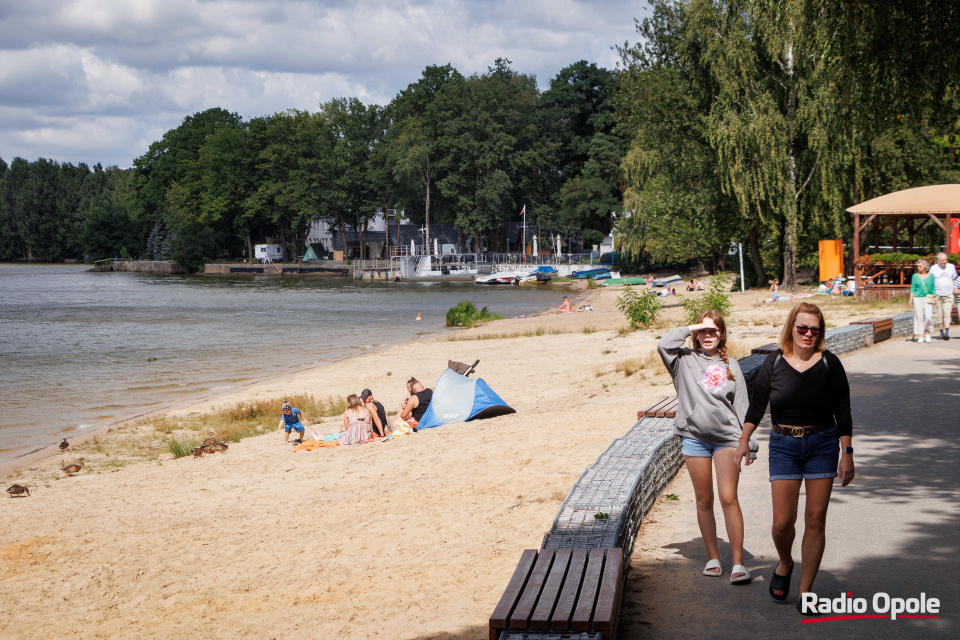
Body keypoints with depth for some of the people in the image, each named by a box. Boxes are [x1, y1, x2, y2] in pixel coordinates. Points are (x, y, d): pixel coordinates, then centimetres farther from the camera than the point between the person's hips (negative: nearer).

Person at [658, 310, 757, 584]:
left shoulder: (730, 365, 12)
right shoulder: (686, 360, 8)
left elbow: (742, 405, 12)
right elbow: (664, 346, -13)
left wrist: (748, 443, 7)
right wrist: (689, 328, -2)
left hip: (727, 437, 0)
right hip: (695, 437, 0)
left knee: (728, 498, -10)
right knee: (704, 500, 7)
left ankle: (738, 563, -10)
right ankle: (713, 558, 18)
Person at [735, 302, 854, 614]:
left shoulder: (829, 364, -2)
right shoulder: (774, 363, -1)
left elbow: (843, 413, 0)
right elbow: (757, 406, 5)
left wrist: (847, 454, -3)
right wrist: (744, 441, -4)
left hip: (822, 445, 0)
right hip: (783, 446, 0)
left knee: (815, 520, -1)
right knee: (782, 521, -5)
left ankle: (805, 592, 9)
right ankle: (784, 564, 28)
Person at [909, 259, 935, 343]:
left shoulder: (930, 276, 8)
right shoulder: (915, 276, 7)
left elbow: (933, 288, 13)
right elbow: (913, 288, 7)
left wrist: (934, 298, 8)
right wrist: (911, 299, 0)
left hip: (927, 298, 0)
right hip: (917, 298, 0)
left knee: (929, 316, -12)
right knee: (919, 317, -3)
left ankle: (927, 333, 9)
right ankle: (920, 336, 3)